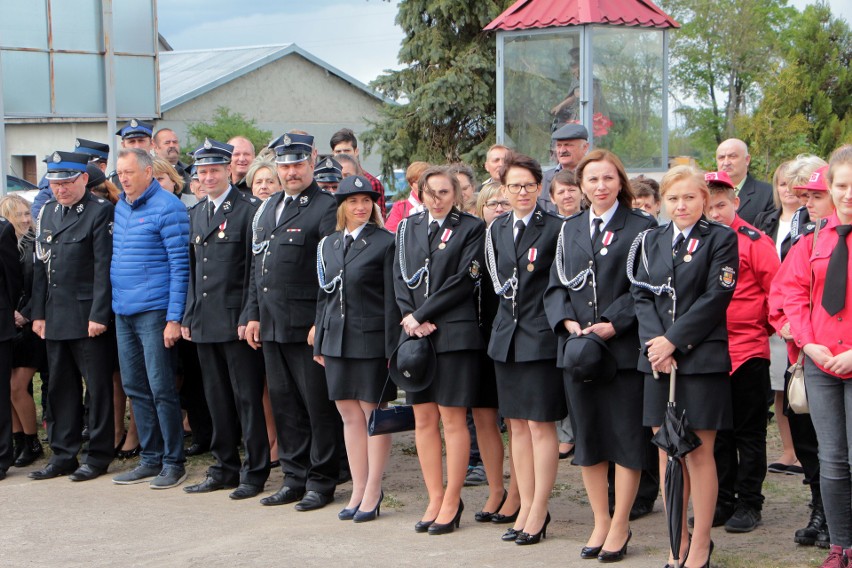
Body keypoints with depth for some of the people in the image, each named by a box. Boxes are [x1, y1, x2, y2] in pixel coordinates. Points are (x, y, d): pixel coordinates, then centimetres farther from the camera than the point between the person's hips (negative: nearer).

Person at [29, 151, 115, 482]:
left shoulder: (100, 212, -7)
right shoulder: (47, 212, 14)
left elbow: (104, 267, -12)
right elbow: (41, 266, 15)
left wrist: (99, 315, -16)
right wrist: (38, 313, 11)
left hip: (87, 317, -7)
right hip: (55, 318, 7)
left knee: (98, 388, 2)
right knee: (61, 388, 11)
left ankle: (99, 455, 10)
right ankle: (63, 455, 18)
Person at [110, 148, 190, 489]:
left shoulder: (168, 207, -10)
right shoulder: (121, 207, 13)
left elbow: (180, 265, -12)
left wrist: (174, 317, -16)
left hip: (154, 312, -8)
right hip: (123, 313, 8)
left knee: (161, 390, -4)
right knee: (136, 389, 11)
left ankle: (173, 462, 5)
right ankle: (150, 459, 19)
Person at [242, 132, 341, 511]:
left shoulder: (326, 209, -8)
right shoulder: (268, 208, 16)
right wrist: (253, 314, 14)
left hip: (308, 327, -7)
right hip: (272, 326, 7)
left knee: (319, 405, 1)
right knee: (284, 405, 12)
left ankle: (321, 482, 10)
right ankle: (295, 477, 22)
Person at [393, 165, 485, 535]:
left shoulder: (471, 228, 0)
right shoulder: (408, 228, 15)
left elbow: (464, 280, -8)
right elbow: (400, 277, 10)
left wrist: (421, 316, -10)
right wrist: (410, 318, -6)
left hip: (453, 333, -5)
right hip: (415, 334, 5)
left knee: (452, 419, -2)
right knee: (424, 419, 6)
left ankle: (452, 503, 5)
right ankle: (435, 500, 14)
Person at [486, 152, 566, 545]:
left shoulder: (555, 228, -6)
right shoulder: (497, 230, 11)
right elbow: (498, 281, 15)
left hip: (541, 337, -6)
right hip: (507, 335, 6)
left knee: (540, 424, -3)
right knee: (517, 425, 9)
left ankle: (539, 512, 4)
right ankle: (526, 507, 16)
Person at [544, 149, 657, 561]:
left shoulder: (641, 228, -1)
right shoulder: (570, 229, 14)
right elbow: (556, 285, 12)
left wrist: (611, 325, -16)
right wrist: (568, 322, -6)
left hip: (623, 347, -4)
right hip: (576, 348, 5)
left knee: (626, 437, 0)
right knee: (587, 436, 9)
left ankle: (620, 526, 10)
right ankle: (600, 522, 20)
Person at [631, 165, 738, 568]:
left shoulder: (721, 239, -1)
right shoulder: (652, 241, 14)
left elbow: (715, 298, -9)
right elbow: (641, 296, 7)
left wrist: (673, 340, -14)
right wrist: (655, 342, -9)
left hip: (701, 358, -4)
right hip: (658, 357, 5)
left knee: (699, 453, -2)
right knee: (666, 451, 7)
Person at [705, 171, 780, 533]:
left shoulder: (755, 242, -6)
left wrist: (763, 324, 1)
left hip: (748, 351, -5)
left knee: (749, 432, 4)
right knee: (716, 431, 11)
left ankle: (748, 505, 10)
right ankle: (723, 502, 19)